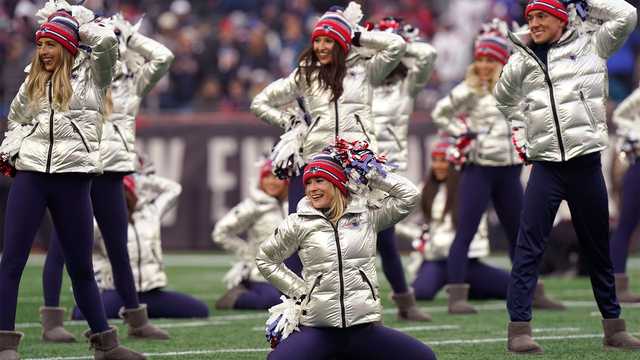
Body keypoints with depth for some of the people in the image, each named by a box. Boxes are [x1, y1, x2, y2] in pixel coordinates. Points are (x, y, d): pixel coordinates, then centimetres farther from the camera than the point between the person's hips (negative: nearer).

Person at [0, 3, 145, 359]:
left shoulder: (91, 74, 4)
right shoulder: (33, 82, 14)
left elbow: (107, 40, -15)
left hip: (73, 179, -3)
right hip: (30, 175, 3)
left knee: (81, 267, 6)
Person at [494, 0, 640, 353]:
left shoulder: (589, 46, 4)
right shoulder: (522, 61, 8)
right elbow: (503, 96, 27)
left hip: (586, 161, 0)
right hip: (545, 164, 0)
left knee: (598, 249, 11)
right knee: (528, 246, -10)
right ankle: (519, 329, -13)